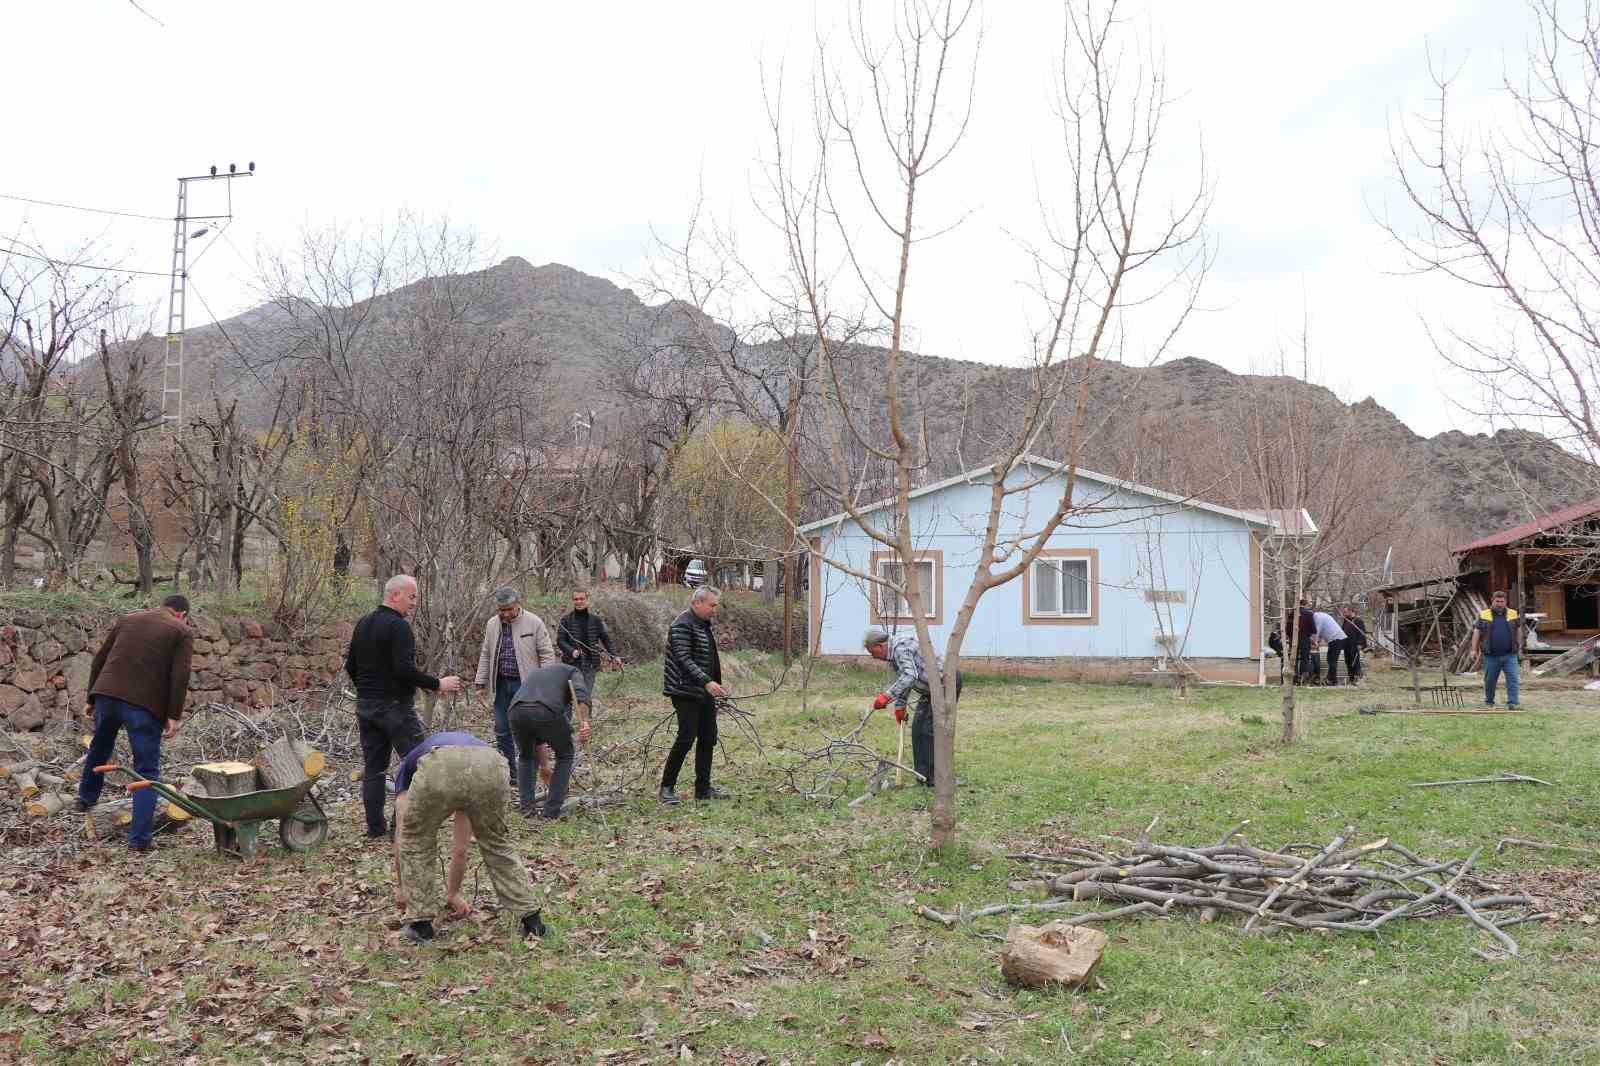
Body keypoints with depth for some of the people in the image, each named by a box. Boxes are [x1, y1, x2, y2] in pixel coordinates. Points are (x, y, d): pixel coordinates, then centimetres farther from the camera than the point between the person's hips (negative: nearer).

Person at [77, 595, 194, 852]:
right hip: (145, 705, -4)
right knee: (147, 771, 4)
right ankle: (139, 839, 1)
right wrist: (174, 716, -6)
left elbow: (99, 660, 19)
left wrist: (91, 698, 24)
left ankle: (86, 798, 52)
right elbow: (180, 676, -7)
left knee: (99, 748, 32)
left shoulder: (128, 619, 20)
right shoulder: (182, 631, 5)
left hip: (107, 693, 5)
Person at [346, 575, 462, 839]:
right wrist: (437, 684, -15)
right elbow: (404, 669, -23)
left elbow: (350, 666, 17)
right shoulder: (398, 626, -14)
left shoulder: (363, 625, 13)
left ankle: (375, 826, 14)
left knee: (373, 768, 10)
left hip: (365, 706, 9)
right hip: (395, 706, -9)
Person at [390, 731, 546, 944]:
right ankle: (532, 920, 28)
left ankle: (421, 923, 31)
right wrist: (454, 893, 63)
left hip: (440, 770, -3)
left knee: (416, 842, 28)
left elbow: (402, 837, 36)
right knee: (498, 844, 29)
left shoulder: (408, 765, 42)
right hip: (488, 769, 3)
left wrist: (400, 886, 50)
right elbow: (459, 848, 51)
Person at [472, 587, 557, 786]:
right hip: (502, 684, 5)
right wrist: (480, 682, 12)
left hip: (526, 685, -5)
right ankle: (507, 774, 18)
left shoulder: (534, 623, -6)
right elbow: (485, 655, 17)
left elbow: (547, 654, -5)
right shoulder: (492, 625, 9)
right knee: (502, 732, 8)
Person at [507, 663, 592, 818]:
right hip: (548, 711, -4)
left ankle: (526, 807, 25)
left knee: (525, 756, 33)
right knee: (565, 756, 22)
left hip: (517, 711, 4)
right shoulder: (572, 671, 30)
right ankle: (551, 811, 18)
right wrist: (584, 722, -11)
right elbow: (581, 693, 1)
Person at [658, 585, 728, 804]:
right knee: (686, 738, -10)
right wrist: (707, 681, -30)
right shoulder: (682, 625, -14)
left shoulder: (704, 625, 17)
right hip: (686, 693, -9)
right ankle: (667, 787, 2)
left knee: (708, 738, 8)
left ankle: (703, 788, 16)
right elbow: (684, 659, -23)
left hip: (705, 693, 9)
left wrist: (715, 684, 24)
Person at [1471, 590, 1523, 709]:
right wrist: (1474, 649, -4)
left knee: (1513, 679, -8)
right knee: (1489, 680, 8)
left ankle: (1513, 703, -6)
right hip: (1491, 656, -1)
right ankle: (1488, 702, 23)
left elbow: (1518, 630, 17)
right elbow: (1477, 632, 2)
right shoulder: (1484, 615, 3)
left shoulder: (1513, 614, 7)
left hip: (1509, 655, 1)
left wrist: (1519, 647, 16)